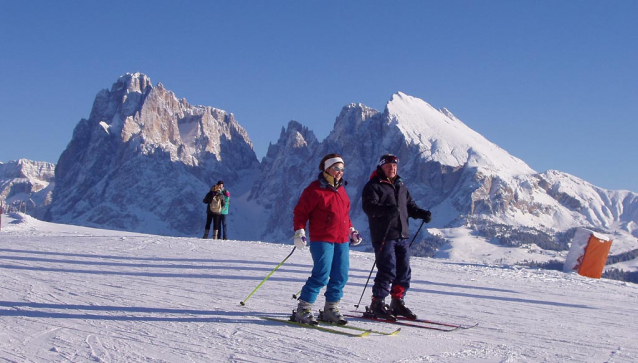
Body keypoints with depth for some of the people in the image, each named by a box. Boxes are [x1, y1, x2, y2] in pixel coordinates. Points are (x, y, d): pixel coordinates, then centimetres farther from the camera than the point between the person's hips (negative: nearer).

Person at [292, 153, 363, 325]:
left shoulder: (341, 189, 17)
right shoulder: (315, 189, -5)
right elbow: (300, 212, -5)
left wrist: (351, 230, 22)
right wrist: (299, 232, -14)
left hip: (342, 240, 7)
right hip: (322, 240, -7)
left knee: (340, 276, 5)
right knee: (321, 275, -13)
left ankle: (330, 308, 18)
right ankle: (303, 309, -3)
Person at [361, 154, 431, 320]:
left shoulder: (401, 186, 21)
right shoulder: (373, 186, -2)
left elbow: (409, 205, 27)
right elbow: (369, 206, -16)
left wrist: (421, 213, 7)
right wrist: (386, 209, -34)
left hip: (402, 236, 7)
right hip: (383, 236, -7)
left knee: (404, 271, 8)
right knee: (387, 271, -11)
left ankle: (397, 302, 20)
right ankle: (377, 304, 0)